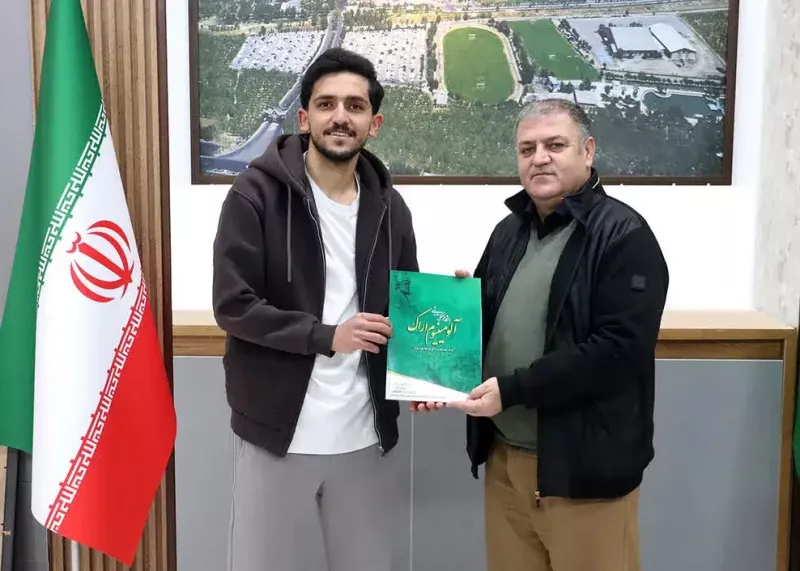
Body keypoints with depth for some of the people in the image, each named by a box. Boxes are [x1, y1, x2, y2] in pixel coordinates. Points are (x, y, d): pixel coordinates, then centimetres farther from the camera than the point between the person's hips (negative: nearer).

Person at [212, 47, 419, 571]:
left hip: (362, 434, 4)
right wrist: (327, 336, -18)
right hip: (278, 431, -3)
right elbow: (233, 307, -12)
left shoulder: (388, 206, 6)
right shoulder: (257, 193, -8)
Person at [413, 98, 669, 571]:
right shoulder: (509, 231, 11)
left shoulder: (624, 236, -11)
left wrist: (512, 388, -22)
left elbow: (618, 348, -20)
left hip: (584, 465, -6)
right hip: (505, 456, 6)